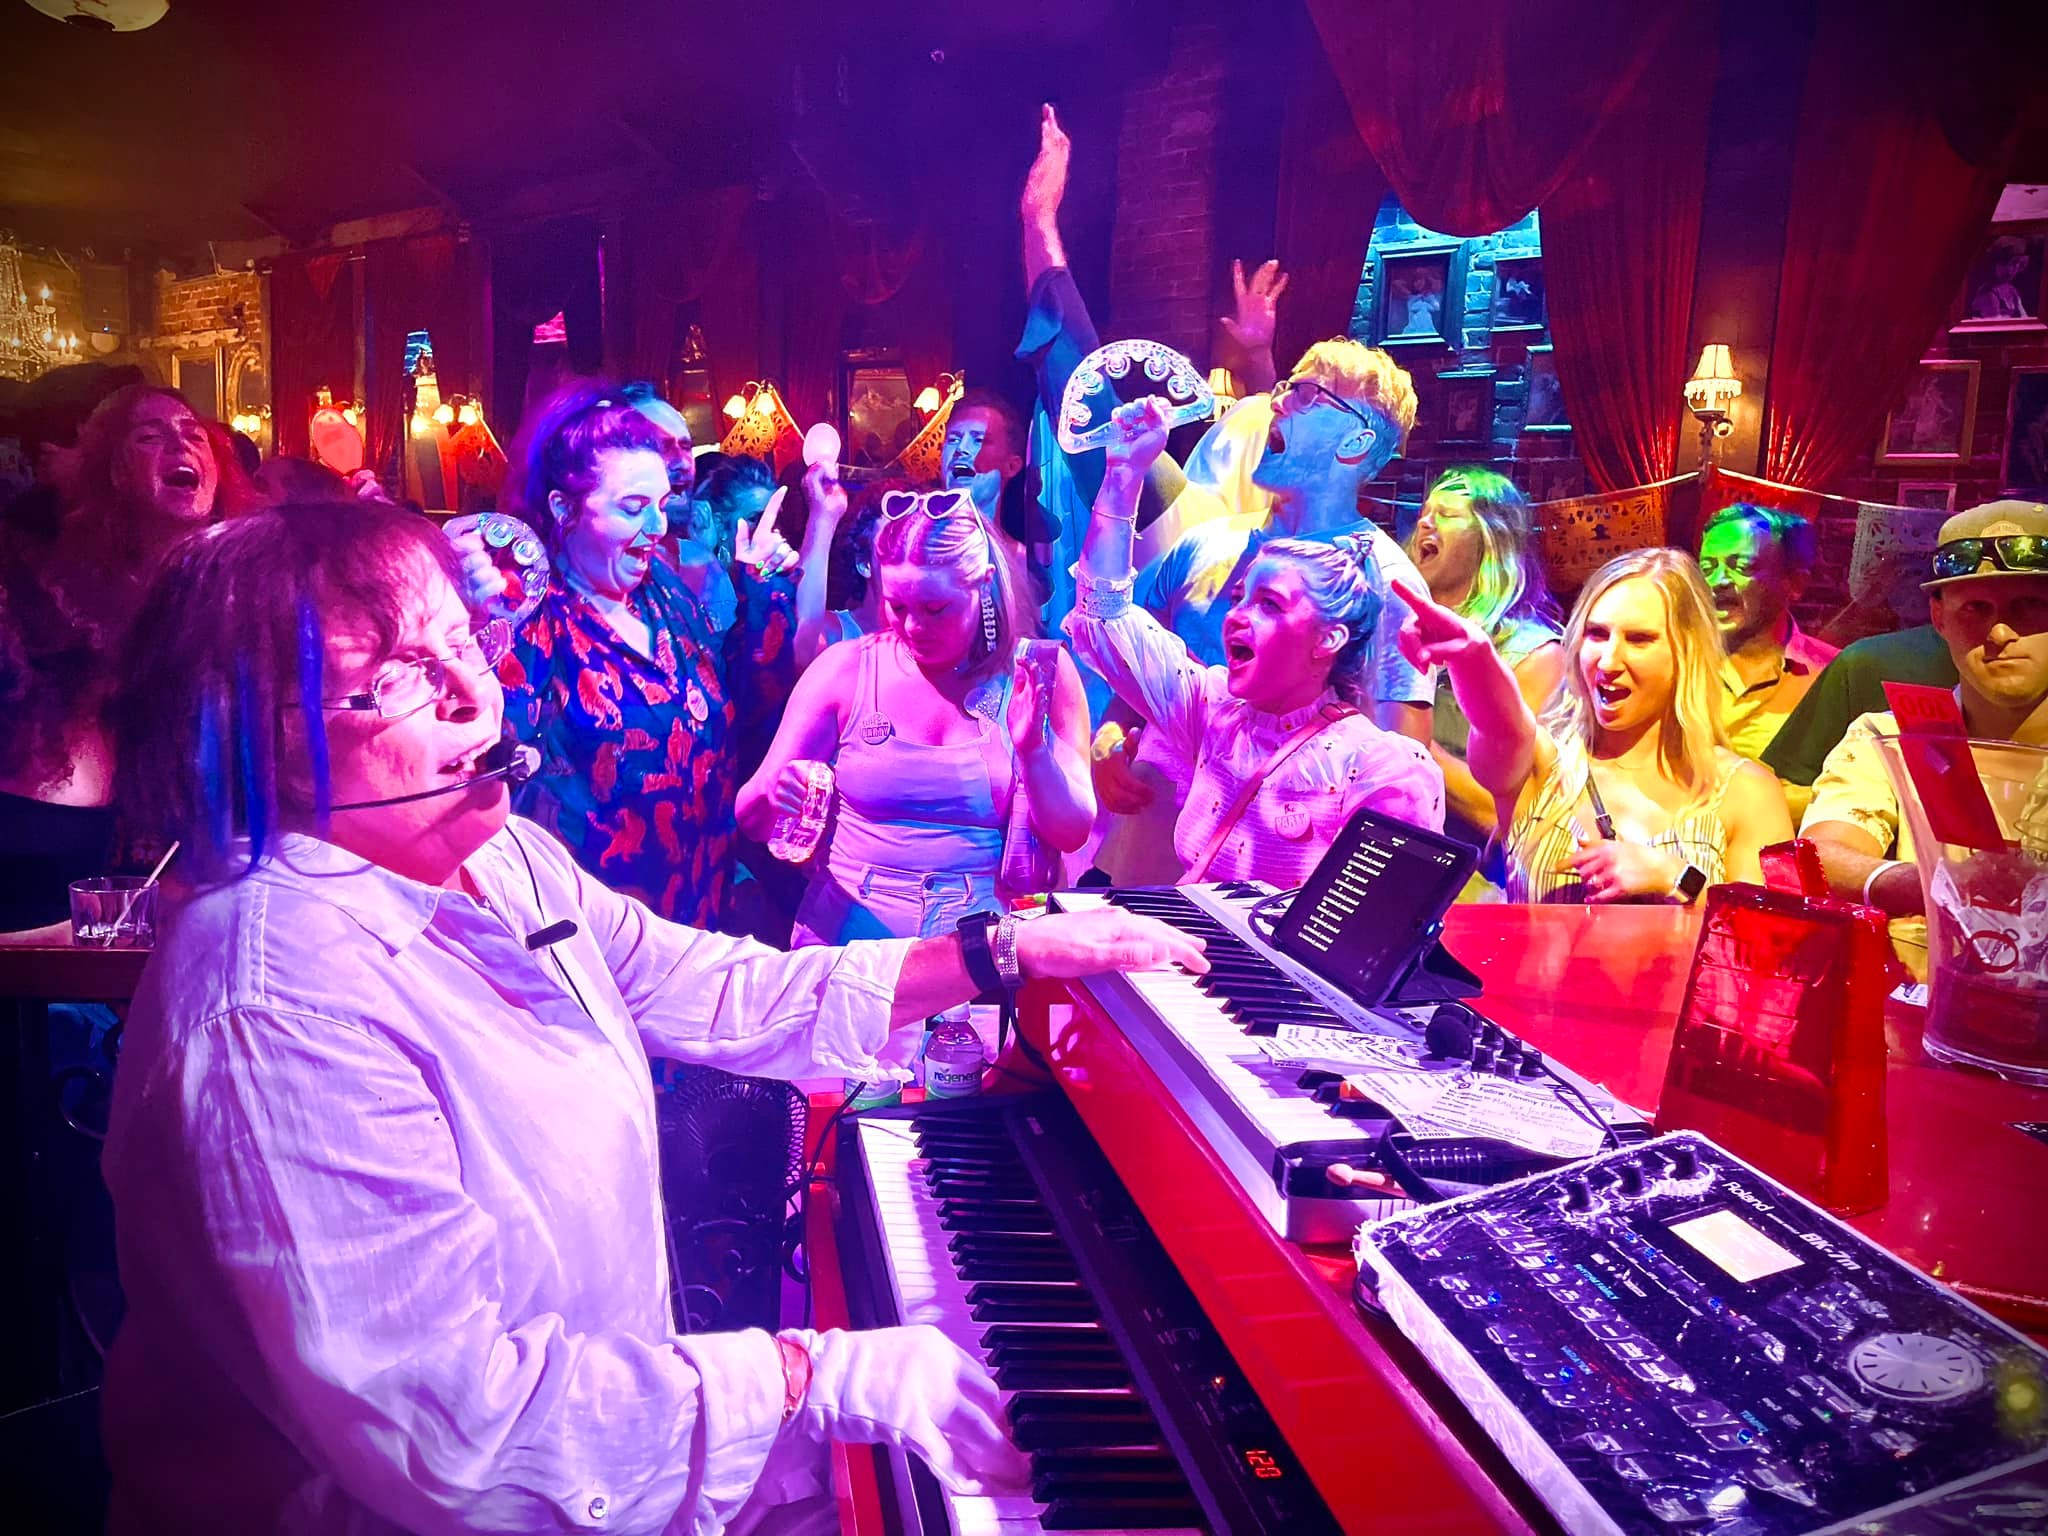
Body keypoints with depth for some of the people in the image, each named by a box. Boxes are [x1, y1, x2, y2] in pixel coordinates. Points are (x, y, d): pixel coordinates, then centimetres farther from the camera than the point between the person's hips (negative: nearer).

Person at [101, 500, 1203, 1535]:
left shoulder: (500, 859, -1)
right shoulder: (278, 1009, -29)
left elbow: (721, 995, 6)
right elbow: (456, 1423, -32)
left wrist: (1004, 953, 2)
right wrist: (826, 1374, -29)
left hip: (605, 1387, 8)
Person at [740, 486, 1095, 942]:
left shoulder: (1040, 674, 2)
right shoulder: (846, 669, 2)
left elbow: (1072, 835, 0)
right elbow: (751, 819, 5)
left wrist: (1034, 751, -17)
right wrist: (774, 795, -18)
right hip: (849, 936, 2)